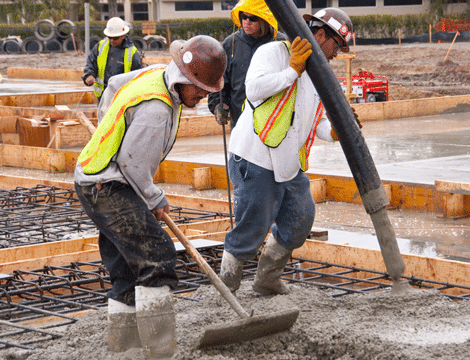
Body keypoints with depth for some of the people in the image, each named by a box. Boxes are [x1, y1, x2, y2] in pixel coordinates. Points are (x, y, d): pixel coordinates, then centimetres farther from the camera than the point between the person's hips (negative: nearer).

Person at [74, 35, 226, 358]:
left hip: (97, 183, 11)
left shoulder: (155, 74, 6)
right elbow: (132, 163, -23)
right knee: (156, 255, -16)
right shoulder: (156, 109, -26)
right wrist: (155, 200, -7)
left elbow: (115, 84, 25)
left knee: (128, 263, 16)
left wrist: (113, 126, 39)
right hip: (107, 188, -11)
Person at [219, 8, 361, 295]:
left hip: (290, 164, 9)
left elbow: (318, 123, 20)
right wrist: (293, 69, -19)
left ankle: (268, 281, 32)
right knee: (252, 229, -4)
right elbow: (254, 88, -24)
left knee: (299, 222, 14)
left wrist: (336, 132, -2)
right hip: (257, 161, -9)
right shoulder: (275, 52, -8)